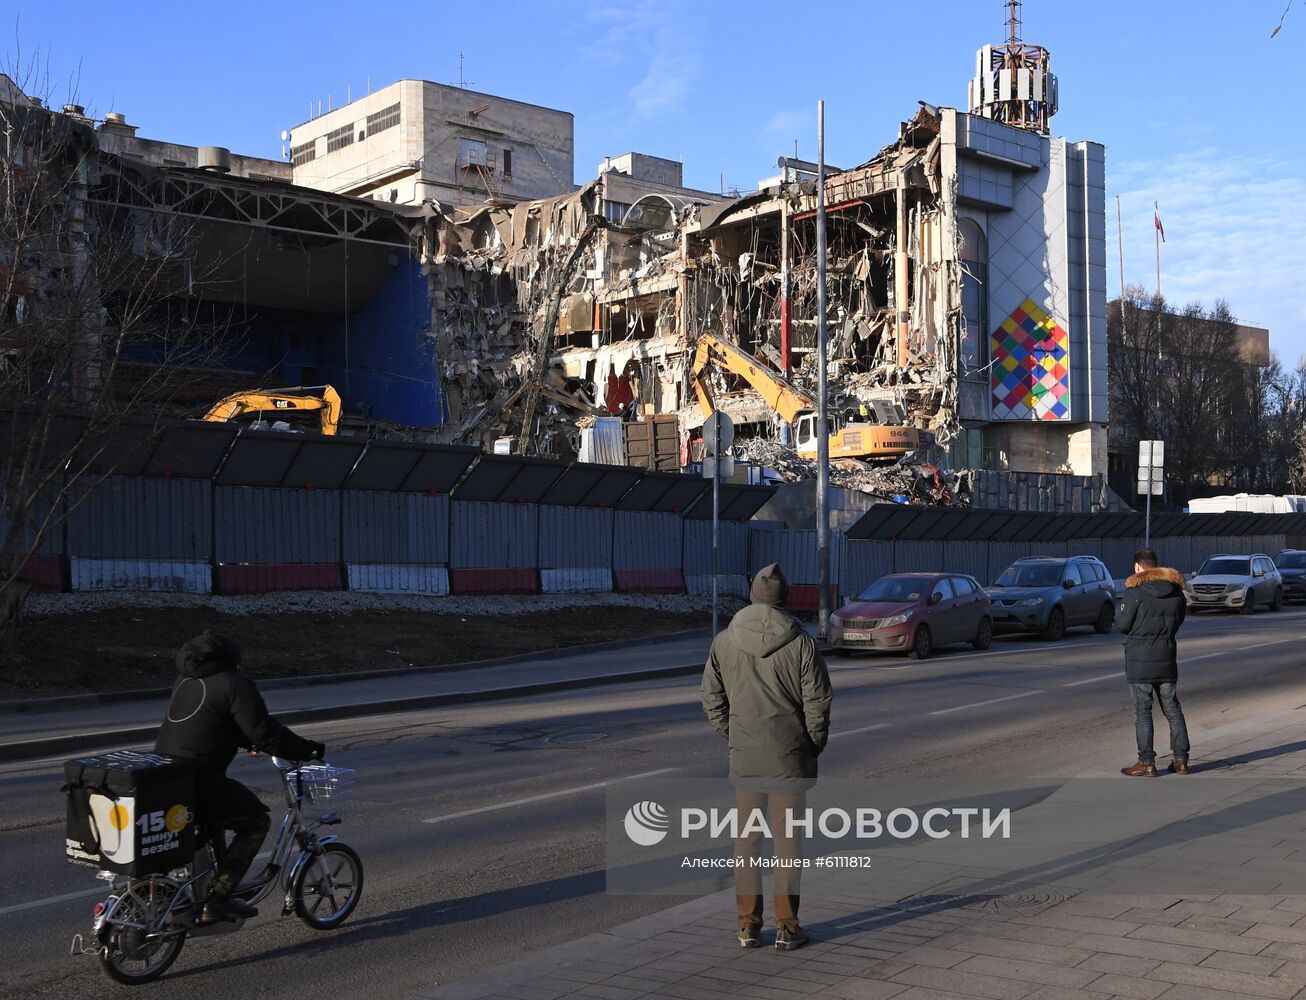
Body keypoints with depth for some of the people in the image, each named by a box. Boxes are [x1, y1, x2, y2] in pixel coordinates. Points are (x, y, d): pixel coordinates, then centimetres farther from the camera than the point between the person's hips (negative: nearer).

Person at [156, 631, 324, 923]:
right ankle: (217, 899, -2)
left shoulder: (186, 680, 19)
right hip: (197, 783, -9)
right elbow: (265, 732, -12)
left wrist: (250, 743, 37)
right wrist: (307, 750, 0)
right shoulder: (234, 684, -8)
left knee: (214, 819, 32)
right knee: (255, 821, 5)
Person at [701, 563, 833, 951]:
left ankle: (748, 925, 15)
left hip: (744, 758, 2)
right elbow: (817, 703, -7)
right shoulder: (801, 643, -10)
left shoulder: (724, 642, -2)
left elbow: (712, 700, 4)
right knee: (787, 840, 6)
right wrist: (815, 744, 8)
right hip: (790, 758, -2)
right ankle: (787, 927, 11)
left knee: (746, 840, 11)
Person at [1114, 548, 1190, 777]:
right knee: (1172, 709, 13)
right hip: (1167, 658, 5)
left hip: (1140, 660, -5)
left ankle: (1146, 763, 2)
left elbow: (1122, 624, -12)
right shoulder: (1175, 590, 5)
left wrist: (1118, 617, 10)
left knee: (1142, 711, 0)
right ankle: (1180, 759, 16)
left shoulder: (1135, 590, -14)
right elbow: (1178, 620, 12)